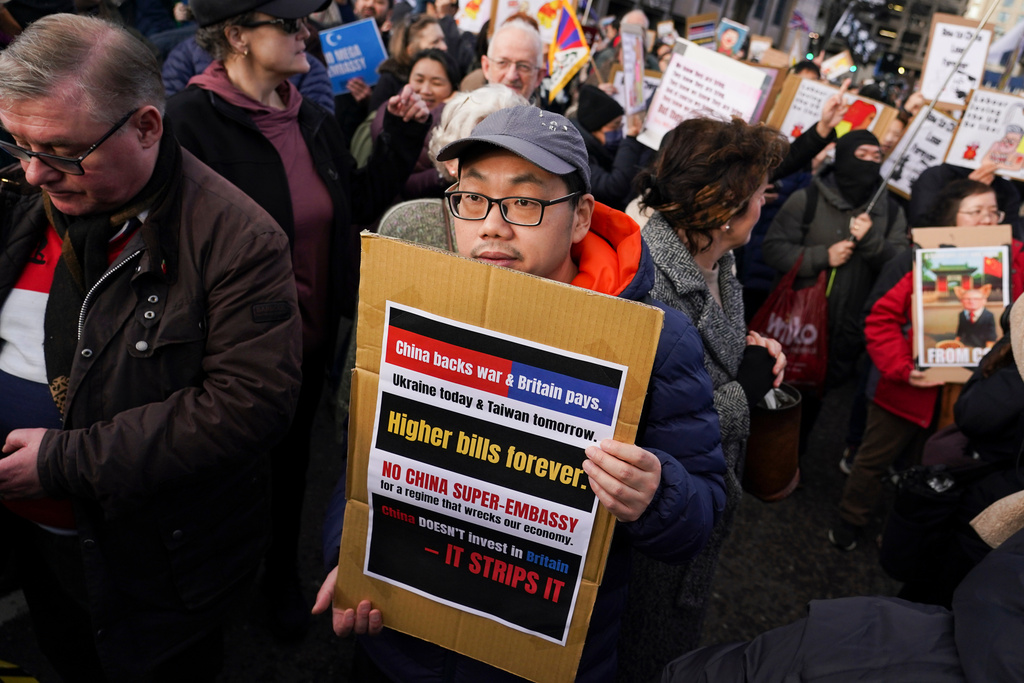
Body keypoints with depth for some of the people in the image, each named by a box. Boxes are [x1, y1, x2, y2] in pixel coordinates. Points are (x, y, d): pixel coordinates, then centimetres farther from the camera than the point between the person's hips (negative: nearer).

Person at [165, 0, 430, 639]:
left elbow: (360, 205, 6)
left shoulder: (312, 119, 2)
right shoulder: (191, 121, -19)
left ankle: (282, 574, 51)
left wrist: (404, 140, -3)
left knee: (292, 455, 24)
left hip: (313, 339, 6)